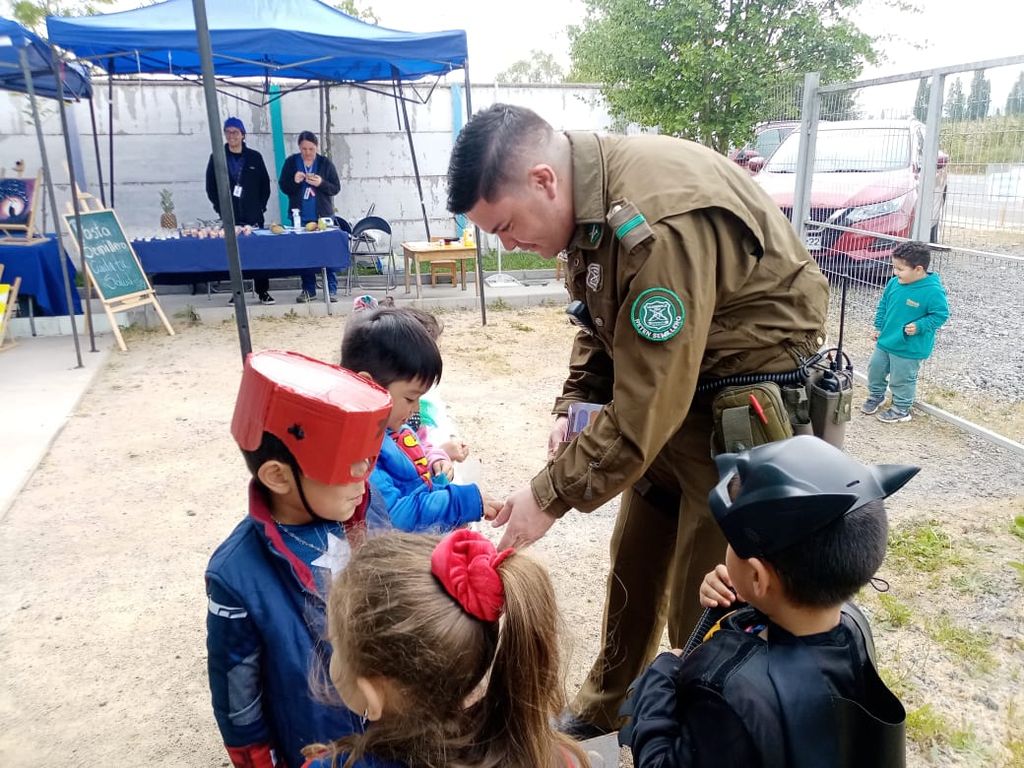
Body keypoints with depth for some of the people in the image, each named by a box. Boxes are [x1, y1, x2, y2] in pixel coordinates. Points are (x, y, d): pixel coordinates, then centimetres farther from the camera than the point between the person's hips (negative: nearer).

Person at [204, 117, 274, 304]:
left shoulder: (254, 157, 7)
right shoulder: (217, 158, 7)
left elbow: (265, 184, 9)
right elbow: (210, 187, 7)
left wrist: (261, 206, 1)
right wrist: (220, 208, -2)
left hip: (253, 215, 0)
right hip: (229, 216, 0)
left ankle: (263, 291, 3)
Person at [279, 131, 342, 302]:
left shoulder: (325, 163, 0)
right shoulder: (291, 162, 3)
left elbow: (336, 188, 0)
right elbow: (283, 186, 5)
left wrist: (321, 183, -19)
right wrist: (294, 181, -16)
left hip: (323, 215, -1)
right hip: (300, 216, 1)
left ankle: (331, 289, 5)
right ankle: (308, 290, 11)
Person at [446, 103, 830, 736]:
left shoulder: (657, 222, -32)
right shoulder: (589, 200, -3)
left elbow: (642, 409, -29)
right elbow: (600, 322, 11)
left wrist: (550, 496, -20)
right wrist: (574, 406, -2)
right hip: (670, 386, 9)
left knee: (703, 595, 0)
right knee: (633, 562, 17)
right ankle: (607, 707, 38)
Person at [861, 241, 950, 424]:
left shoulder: (933, 291, -22)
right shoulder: (894, 282, -4)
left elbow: (940, 314, -15)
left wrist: (919, 326, -25)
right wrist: (879, 327, 11)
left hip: (910, 348, -7)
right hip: (885, 341, 7)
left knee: (902, 379, 7)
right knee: (875, 369, 21)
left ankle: (901, 409, 28)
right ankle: (876, 396, 45)